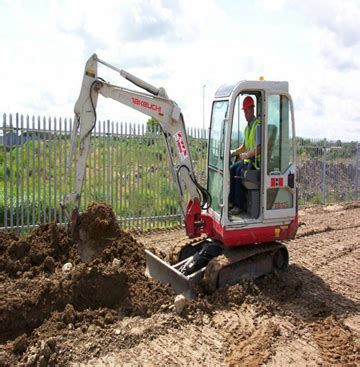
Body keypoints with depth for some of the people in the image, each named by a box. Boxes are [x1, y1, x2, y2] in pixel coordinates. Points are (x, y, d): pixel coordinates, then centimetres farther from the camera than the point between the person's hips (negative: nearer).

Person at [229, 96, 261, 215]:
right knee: (231, 168, -9)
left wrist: (246, 155, -23)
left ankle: (240, 205, -22)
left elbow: (258, 149, -20)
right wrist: (234, 152, 13)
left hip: (257, 160, -9)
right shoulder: (247, 127, 16)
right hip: (248, 159, 9)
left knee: (239, 171, -26)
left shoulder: (258, 125, -13)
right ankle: (232, 200, -8)